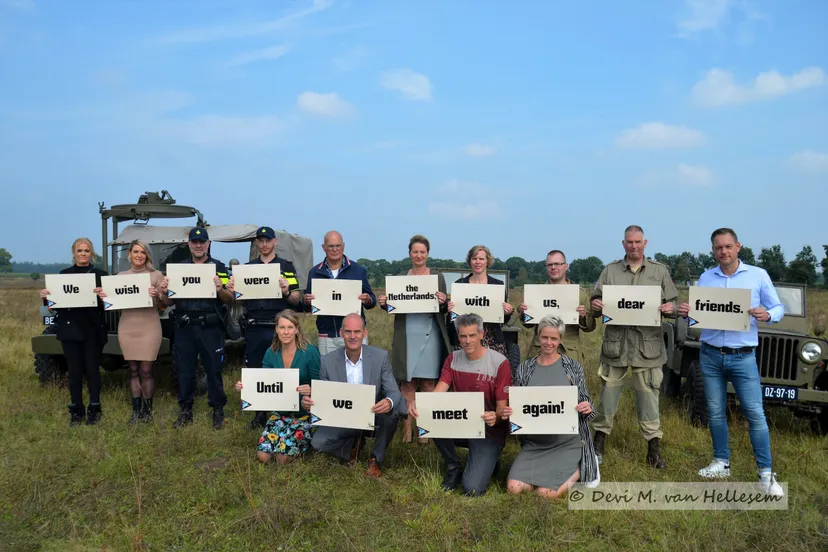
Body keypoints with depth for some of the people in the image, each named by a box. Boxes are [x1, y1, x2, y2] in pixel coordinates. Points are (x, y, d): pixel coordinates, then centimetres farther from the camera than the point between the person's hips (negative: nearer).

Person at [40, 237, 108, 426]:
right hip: (70, 329, 2)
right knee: (74, 371, 8)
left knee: (92, 370, 5)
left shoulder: (101, 275, 0)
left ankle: (94, 409, 16)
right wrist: (45, 297, -12)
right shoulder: (63, 274, 7)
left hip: (93, 330, -2)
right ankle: (76, 410, 18)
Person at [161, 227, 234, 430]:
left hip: (210, 327, -3)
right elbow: (169, 302, 13)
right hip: (184, 327, 3)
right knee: (184, 370, 9)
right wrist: (166, 289, -8)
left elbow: (230, 300, -2)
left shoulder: (219, 267, 2)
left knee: (213, 369, 2)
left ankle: (218, 411, 14)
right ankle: (186, 411, 21)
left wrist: (220, 289, -22)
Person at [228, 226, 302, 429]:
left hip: (278, 328, -3)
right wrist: (232, 291, -8)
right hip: (254, 328, 3)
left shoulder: (286, 267, 5)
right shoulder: (247, 267, 13)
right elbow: (241, 299, 14)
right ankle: (259, 414, 20)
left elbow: (296, 300, 1)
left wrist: (286, 291, -20)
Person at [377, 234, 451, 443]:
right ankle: (407, 430, 8)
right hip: (407, 337, 1)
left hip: (430, 336, -1)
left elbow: (445, 309, 5)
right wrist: (384, 304, -10)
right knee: (407, 383, 2)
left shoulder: (438, 277, 6)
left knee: (428, 383, 1)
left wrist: (443, 302, -17)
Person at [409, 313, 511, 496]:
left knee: (472, 489, -21)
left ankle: (488, 462, 16)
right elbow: (437, 394, -10)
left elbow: (502, 408, -12)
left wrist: (495, 417, -37)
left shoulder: (499, 363, -13)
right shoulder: (453, 359, 1)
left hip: (489, 431, -4)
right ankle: (454, 467, -1)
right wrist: (419, 403, -33)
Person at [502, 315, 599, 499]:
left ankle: (580, 469, 11)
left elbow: (585, 402, 4)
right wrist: (507, 413, -14)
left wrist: (587, 408, -19)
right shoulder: (524, 368, 4)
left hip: (568, 442, -2)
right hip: (534, 443, 3)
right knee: (513, 488, -15)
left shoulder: (573, 366, 0)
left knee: (546, 494, -18)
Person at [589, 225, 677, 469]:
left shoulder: (660, 271, 7)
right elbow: (596, 300, 7)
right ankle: (599, 441, 23)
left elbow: (673, 302, 8)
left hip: (647, 345, 0)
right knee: (608, 393, 8)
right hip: (615, 343, 1)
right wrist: (596, 305, -16)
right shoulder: (610, 270, 8)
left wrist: (670, 308, -14)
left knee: (648, 396, 4)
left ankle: (653, 447, 17)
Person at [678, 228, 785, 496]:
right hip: (710, 355, 3)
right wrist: (686, 313, -14)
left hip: (743, 356, -3)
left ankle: (766, 473, 5)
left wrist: (767, 315, -21)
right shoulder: (705, 278, 6)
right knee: (715, 412, 9)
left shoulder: (758, 275, -1)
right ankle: (721, 462, 23)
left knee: (755, 414, -3)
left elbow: (779, 308, 2)